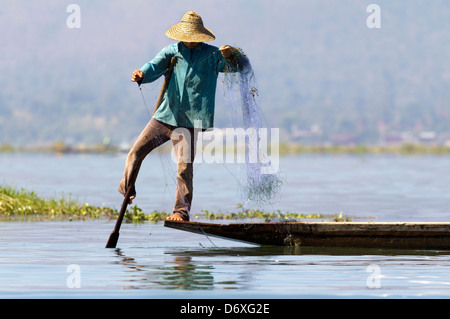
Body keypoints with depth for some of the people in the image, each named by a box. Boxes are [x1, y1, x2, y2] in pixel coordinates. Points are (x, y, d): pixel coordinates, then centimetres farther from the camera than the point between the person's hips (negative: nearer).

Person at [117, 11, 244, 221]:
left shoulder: (211, 55, 3)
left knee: (184, 168, -9)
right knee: (136, 152, 3)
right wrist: (142, 74, -31)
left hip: (189, 122, -2)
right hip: (165, 115, 2)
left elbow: (234, 67, -4)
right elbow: (155, 67, -8)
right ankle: (127, 189, 28)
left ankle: (181, 212, -2)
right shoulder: (172, 51, 5)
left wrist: (231, 55, -28)